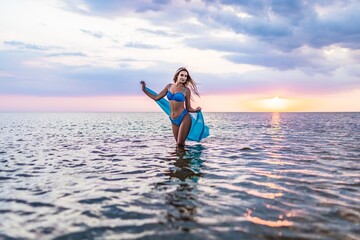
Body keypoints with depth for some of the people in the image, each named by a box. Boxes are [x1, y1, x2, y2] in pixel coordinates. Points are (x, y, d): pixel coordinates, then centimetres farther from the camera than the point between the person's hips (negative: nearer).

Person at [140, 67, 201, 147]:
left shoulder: (186, 90, -1)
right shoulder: (169, 86, 8)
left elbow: (188, 108, 3)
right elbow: (156, 98, 13)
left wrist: (196, 110, -17)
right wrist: (144, 90, 13)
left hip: (184, 118, -4)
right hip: (173, 120, 4)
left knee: (180, 144, -7)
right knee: (178, 143, 7)